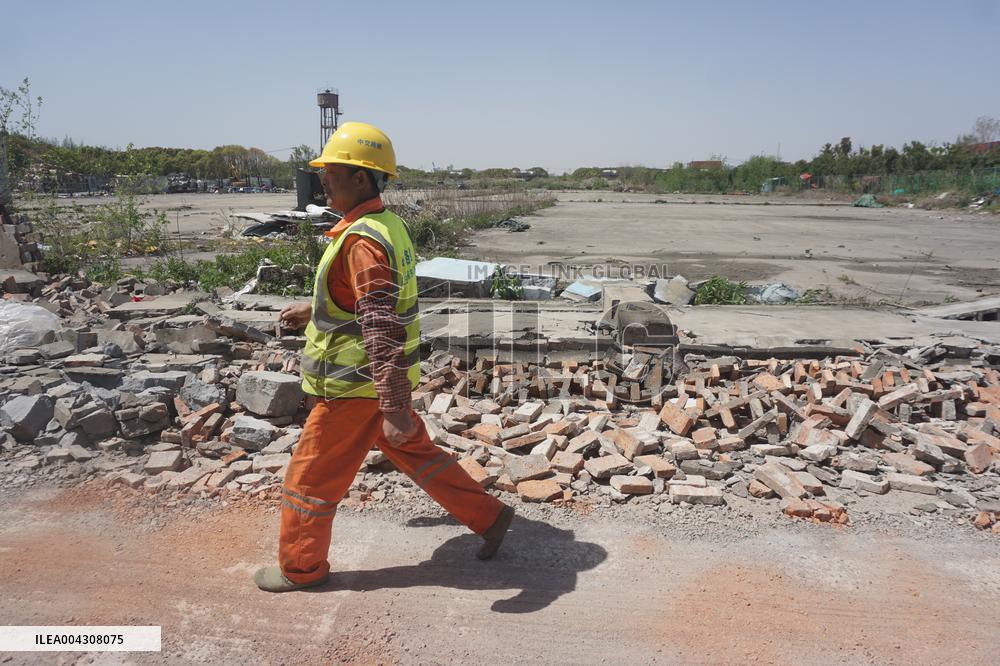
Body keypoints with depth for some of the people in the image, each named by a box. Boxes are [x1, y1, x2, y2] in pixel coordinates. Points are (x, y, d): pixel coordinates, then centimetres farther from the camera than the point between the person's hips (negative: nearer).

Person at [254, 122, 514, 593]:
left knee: (311, 477, 9)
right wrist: (313, 310, 28)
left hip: (356, 385, -9)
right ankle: (488, 517, 29)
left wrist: (393, 410, -31)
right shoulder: (387, 225, 7)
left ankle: (300, 567, 30)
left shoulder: (364, 240, -24)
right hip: (381, 379, 9)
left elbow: (383, 329, -30)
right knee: (416, 453, 21)